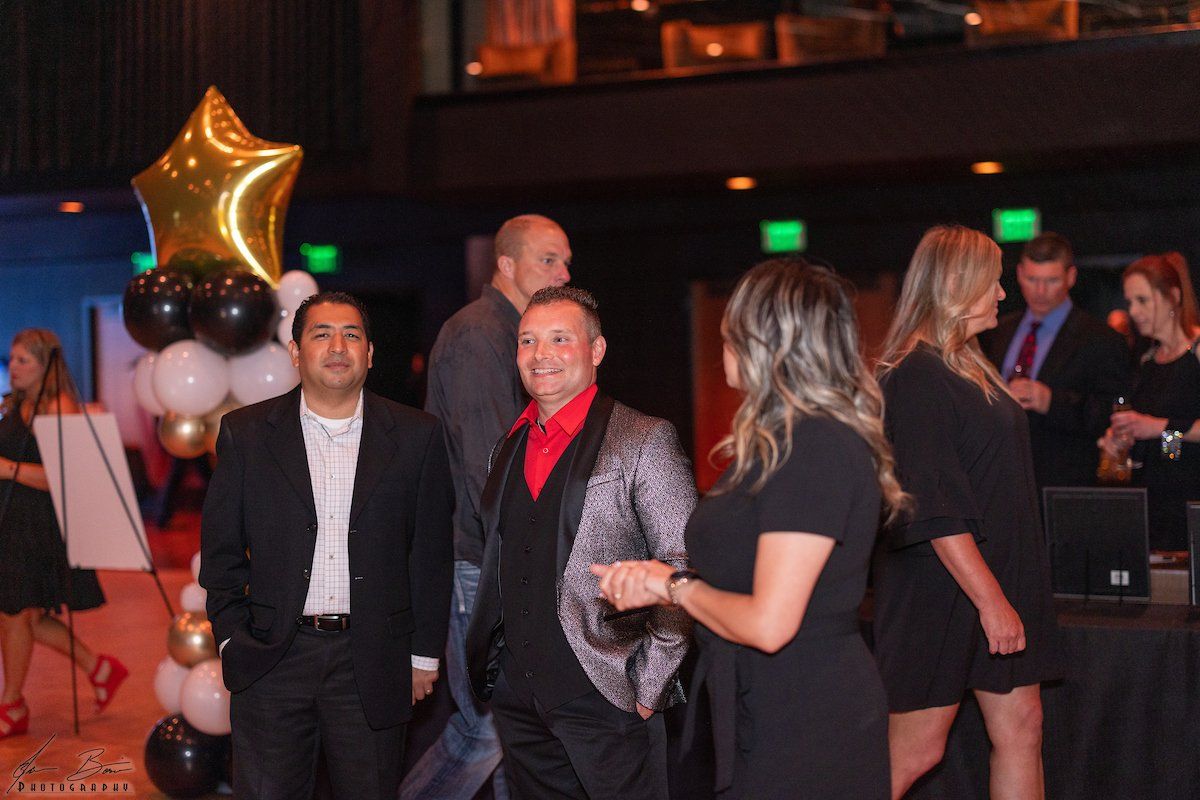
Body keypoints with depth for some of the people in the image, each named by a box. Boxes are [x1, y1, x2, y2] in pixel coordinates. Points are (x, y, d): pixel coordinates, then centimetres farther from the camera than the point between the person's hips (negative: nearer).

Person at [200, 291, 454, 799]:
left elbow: (431, 553, 4)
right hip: (272, 658, 0)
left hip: (372, 663, 0)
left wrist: (424, 655, 4)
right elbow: (221, 546, 6)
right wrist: (232, 640, 0)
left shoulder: (416, 437, 2)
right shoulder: (246, 434, 3)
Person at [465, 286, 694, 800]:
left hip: (606, 695, -6)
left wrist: (651, 681, -13)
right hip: (516, 695, 6)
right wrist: (489, 662, 12)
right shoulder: (511, 446, 13)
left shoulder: (645, 441, -6)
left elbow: (683, 565, -10)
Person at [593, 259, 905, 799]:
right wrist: (651, 577, -1)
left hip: (804, 730, -9)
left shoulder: (815, 449, -21)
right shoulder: (786, 442, 11)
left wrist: (677, 585, -8)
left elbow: (768, 623, -25)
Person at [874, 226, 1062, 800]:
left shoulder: (969, 367, 14)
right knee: (916, 749, -2)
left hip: (998, 575, 9)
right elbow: (937, 510, -22)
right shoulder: (918, 375, -17)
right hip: (939, 593, -9)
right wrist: (992, 600, -22)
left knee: (1020, 726, 9)